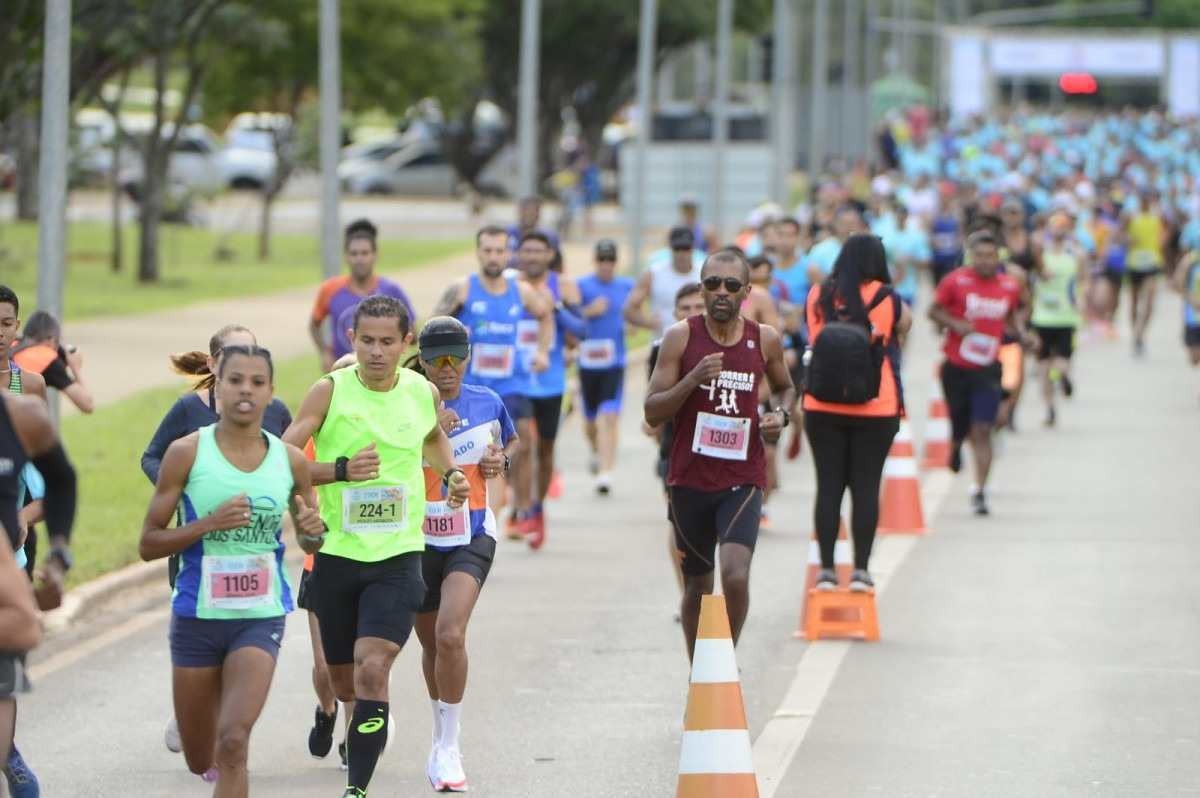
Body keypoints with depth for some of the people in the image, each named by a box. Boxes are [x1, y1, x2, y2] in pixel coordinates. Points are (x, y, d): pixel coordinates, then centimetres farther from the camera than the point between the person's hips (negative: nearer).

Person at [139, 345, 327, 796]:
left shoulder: (291, 461, 1)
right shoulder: (186, 453, -5)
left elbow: (309, 544, 16)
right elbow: (148, 545, -4)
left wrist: (313, 532, -9)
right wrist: (209, 524, -19)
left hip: (261, 617, 0)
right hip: (197, 616, 0)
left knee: (233, 742, -20)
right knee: (200, 760, 13)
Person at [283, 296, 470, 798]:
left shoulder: (424, 393, 3)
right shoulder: (330, 391, -6)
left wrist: (450, 474, 11)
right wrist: (341, 469, -24)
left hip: (398, 555, 0)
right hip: (337, 552, 0)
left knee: (372, 668, -19)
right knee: (344, 682, 12)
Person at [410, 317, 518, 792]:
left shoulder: (487, 404, 1)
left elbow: (510, 441, 20)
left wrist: (502, 460, -1)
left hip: (471, 537, -1)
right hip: (418, 539, 1)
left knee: (450, 635, -21)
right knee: (431, 643, 15)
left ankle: (448, 749, -12)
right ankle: (442, 738, 39)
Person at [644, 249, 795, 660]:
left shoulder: (765, 340, 1)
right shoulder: (681, 337, -4)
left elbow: (785, 387, 22)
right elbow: (652, 412, -7)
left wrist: (782, 414, -1)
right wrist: (693, 379, -23)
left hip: (743, 479, 0)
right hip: (690, 477, 0)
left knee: (736, 575, -21)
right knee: (697, 585, 12)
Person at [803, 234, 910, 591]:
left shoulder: (818, 296, 2)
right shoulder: (883, 297, -6)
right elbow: (905, 324, 12)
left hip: (823, 408, 2)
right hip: (875, 409, -2)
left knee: (828, 486, 5)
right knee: (866, 487, 3)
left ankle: (826, 569, 4)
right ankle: (861, 569, 3)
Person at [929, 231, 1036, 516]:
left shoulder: (1010, 286, 2)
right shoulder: (956, 281, -8)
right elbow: (934, 311, 0)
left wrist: (1022, 335, 0)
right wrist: (955, 324, -18)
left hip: (987, 370, 1)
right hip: (956, 368, -1)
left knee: (982, 431, -10)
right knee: (959, 427, 12)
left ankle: (980, 490, -8)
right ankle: (955, 447, 50)